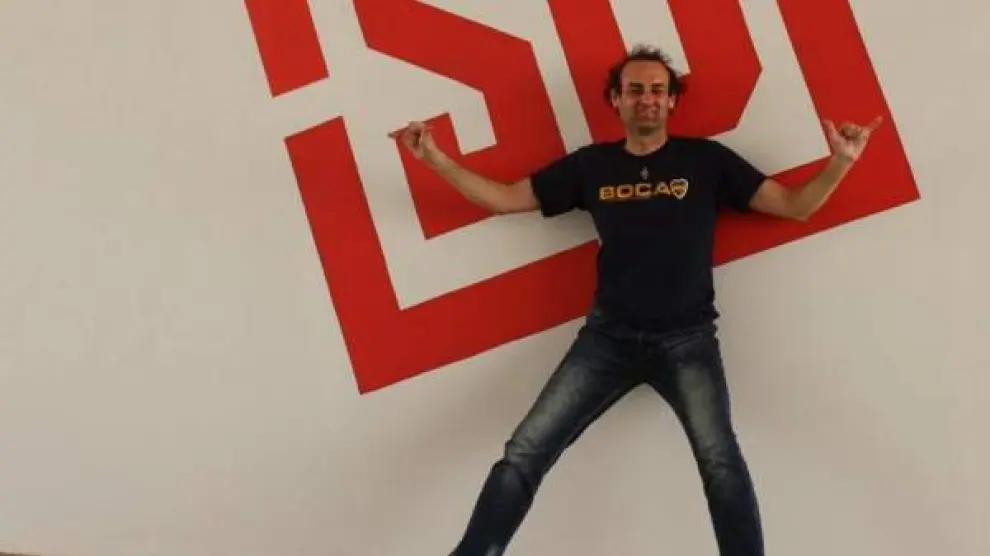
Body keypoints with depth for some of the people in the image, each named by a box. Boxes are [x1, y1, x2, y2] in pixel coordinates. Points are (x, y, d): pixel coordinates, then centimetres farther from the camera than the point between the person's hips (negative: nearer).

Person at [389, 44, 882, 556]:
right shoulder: (590, 164, 12)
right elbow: (505, 198, 16)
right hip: (608, 335, 2)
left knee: (720, 460, -26)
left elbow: (795, 205, 8)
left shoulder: (706, 159, 7)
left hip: (687, 337, -1)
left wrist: (840, 163, -10)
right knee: (522, 455, -9)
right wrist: (435, 159, 8)